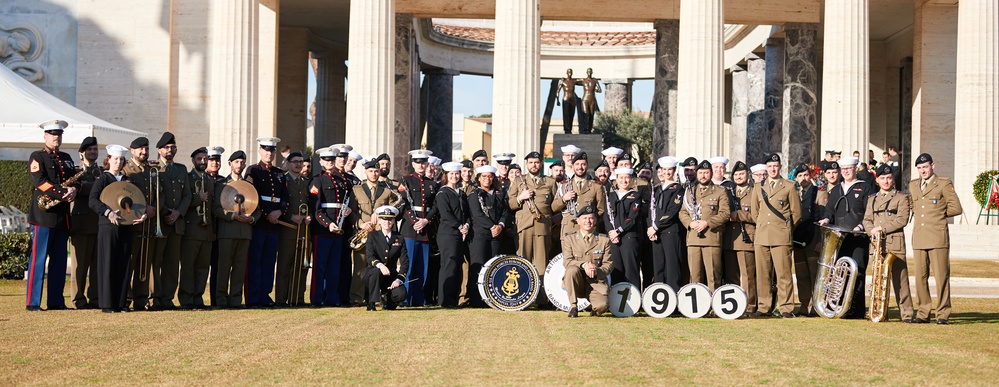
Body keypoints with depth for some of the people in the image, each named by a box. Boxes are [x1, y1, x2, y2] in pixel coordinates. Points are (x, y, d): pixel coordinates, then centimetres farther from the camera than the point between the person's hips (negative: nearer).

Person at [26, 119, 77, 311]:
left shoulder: (66, 158, 20)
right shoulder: (37, 157, -1)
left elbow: (76, 180, 14)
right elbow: (39, 181, -14)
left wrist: (74, 190, -9)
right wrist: (62, 193, -21)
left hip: (62, 216, 7)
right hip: (43, 215, -7)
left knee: (59, 260, 8)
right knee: (38, 258, -7)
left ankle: (56, 301, 12)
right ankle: (32, 302, -6)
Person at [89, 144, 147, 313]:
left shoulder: (127, 180, 17)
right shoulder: (102, 179, 1)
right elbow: (92, 200, -13)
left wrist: (142, 214, -3)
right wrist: (108, 212, -27)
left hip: (125, 227, 5)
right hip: (108, 227, -5)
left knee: (123, 265, 4)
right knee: (108, 264, -5)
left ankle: (121, 303, 8)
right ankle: (107, 304, -3)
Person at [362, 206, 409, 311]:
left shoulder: (399, 238, 8)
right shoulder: (372, 235, 3)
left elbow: (404, 261, 1)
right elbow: (369, 256, -12)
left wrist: (399, 279, -15)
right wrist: (380, 265, -34)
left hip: (391, 276, 2)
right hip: (372, 274, -2)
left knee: (401, 294, -27)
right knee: (376, 271, -38)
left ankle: (387, 301, 12)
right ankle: (371, 303, -20)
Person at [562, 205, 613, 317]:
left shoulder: (604, 240, 6)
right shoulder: (569, 238, 5)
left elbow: (609, 265, 2)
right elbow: (567, 261, -6)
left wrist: (597, 271, -20)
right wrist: (584, 265, -25)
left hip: (596, 283, 0)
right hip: (577, 283, 0)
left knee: (601, 306, -28)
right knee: (572, 269, -34)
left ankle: (593, 308, 15)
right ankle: (573, 307, -18)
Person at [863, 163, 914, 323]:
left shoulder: (901, 197, 5)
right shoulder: (872, 199, 20)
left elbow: (902, 219, -6)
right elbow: (867, 220, 13)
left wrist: (882, 228, -11)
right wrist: (873, 231, -8)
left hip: (895, 243, -4)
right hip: (877, 243, 4)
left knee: (900, 279, -7)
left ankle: (906, 313, -5)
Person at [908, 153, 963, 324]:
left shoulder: (944, 184, 2)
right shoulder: (913, 185, 17)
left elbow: (956, 208, 1)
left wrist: (938, 214, 6)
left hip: (938, 237, -5)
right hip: (919, 238, 5)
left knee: (941, 276, -5)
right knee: (920, 277, 3)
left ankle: (943, 314, 0)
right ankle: (923, 313, 8)